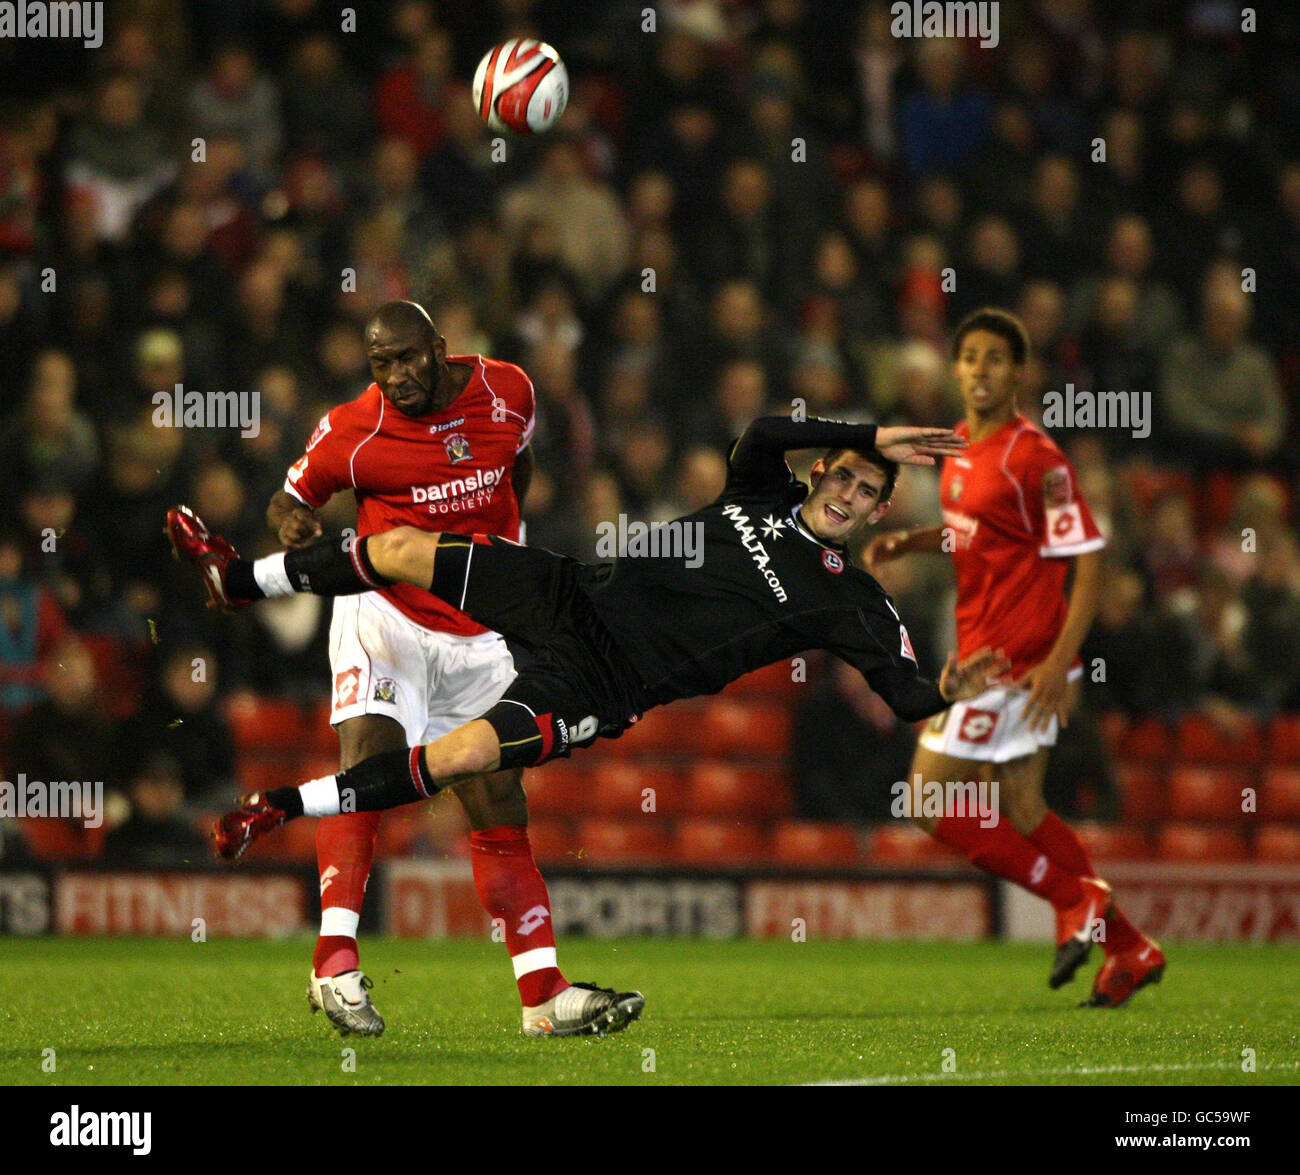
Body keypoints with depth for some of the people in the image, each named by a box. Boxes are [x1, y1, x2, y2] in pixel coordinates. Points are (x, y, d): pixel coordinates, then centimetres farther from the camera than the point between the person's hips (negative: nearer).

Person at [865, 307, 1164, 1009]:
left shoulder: (1033, 458, -16)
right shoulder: (963, 447, 10)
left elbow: (1089, 555, -17)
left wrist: (1061, 661, -24)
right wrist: (906, 543, 10)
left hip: (1011, 658, -9)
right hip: (983, 653, 9)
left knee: (931, 805, -7)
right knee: (1017, 815, 13)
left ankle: (1075, 898, 2)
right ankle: (1129, 950, 19)